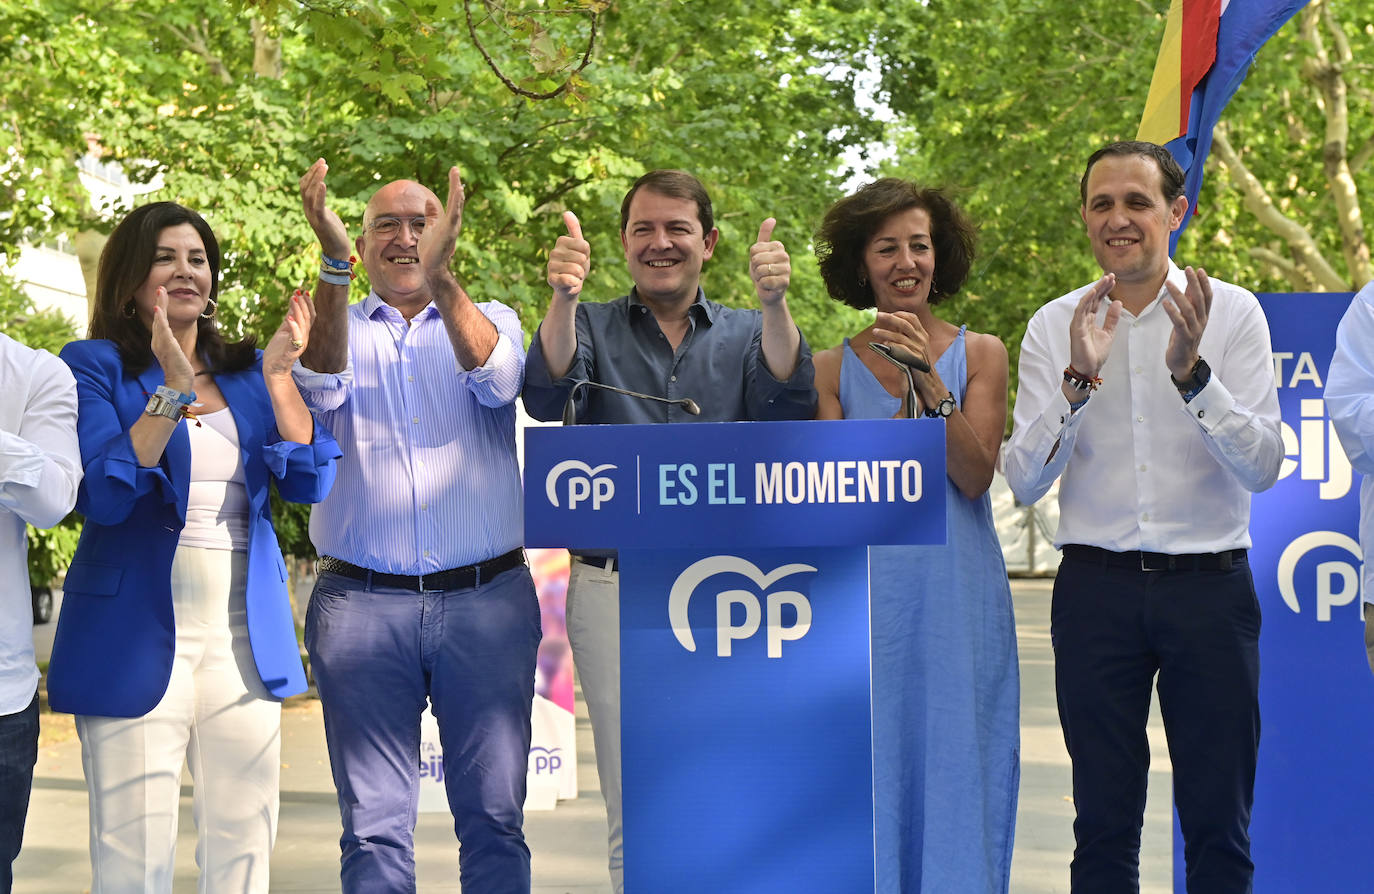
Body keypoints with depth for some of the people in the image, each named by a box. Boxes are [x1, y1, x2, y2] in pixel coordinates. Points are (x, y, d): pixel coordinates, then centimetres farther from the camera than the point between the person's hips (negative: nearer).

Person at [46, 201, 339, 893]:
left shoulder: (248, 372, 14)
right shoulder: (94, 366, 0)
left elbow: (311, 481, 3)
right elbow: (103, 494, -13)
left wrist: (279, 376, -8)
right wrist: (172, 391, -19)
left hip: (245, 637, 4)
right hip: (138, 635, -4)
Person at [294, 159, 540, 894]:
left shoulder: (490, 320, 12)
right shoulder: (333, 327, 13)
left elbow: (495, 379, -11)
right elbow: (322, 388, -10)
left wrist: (439, 275, -27)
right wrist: (334, 265, -24)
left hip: (487, 598, 0)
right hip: (363, 604, 0)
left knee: (494, 818, 0)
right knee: (374, 828, 0)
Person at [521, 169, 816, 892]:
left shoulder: (746, 335, 12)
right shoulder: (592, 327, 9)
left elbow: (786, 411, -8)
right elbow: (547, 397, -11)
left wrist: (775, 304, -25)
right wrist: (563, 298, -30)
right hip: (615, 591, -1)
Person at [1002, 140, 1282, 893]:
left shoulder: (1231, 313, 0)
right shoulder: (1055, 326, 4)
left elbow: (1262, 468, -8)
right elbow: (1022, 480, -4)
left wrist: (1193, 374, -22)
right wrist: (1079, 380, -18)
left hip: (1209, 581, -1)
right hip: (1097, 584, 1)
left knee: (1218, 827, 2)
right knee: (1103, 824, 5)